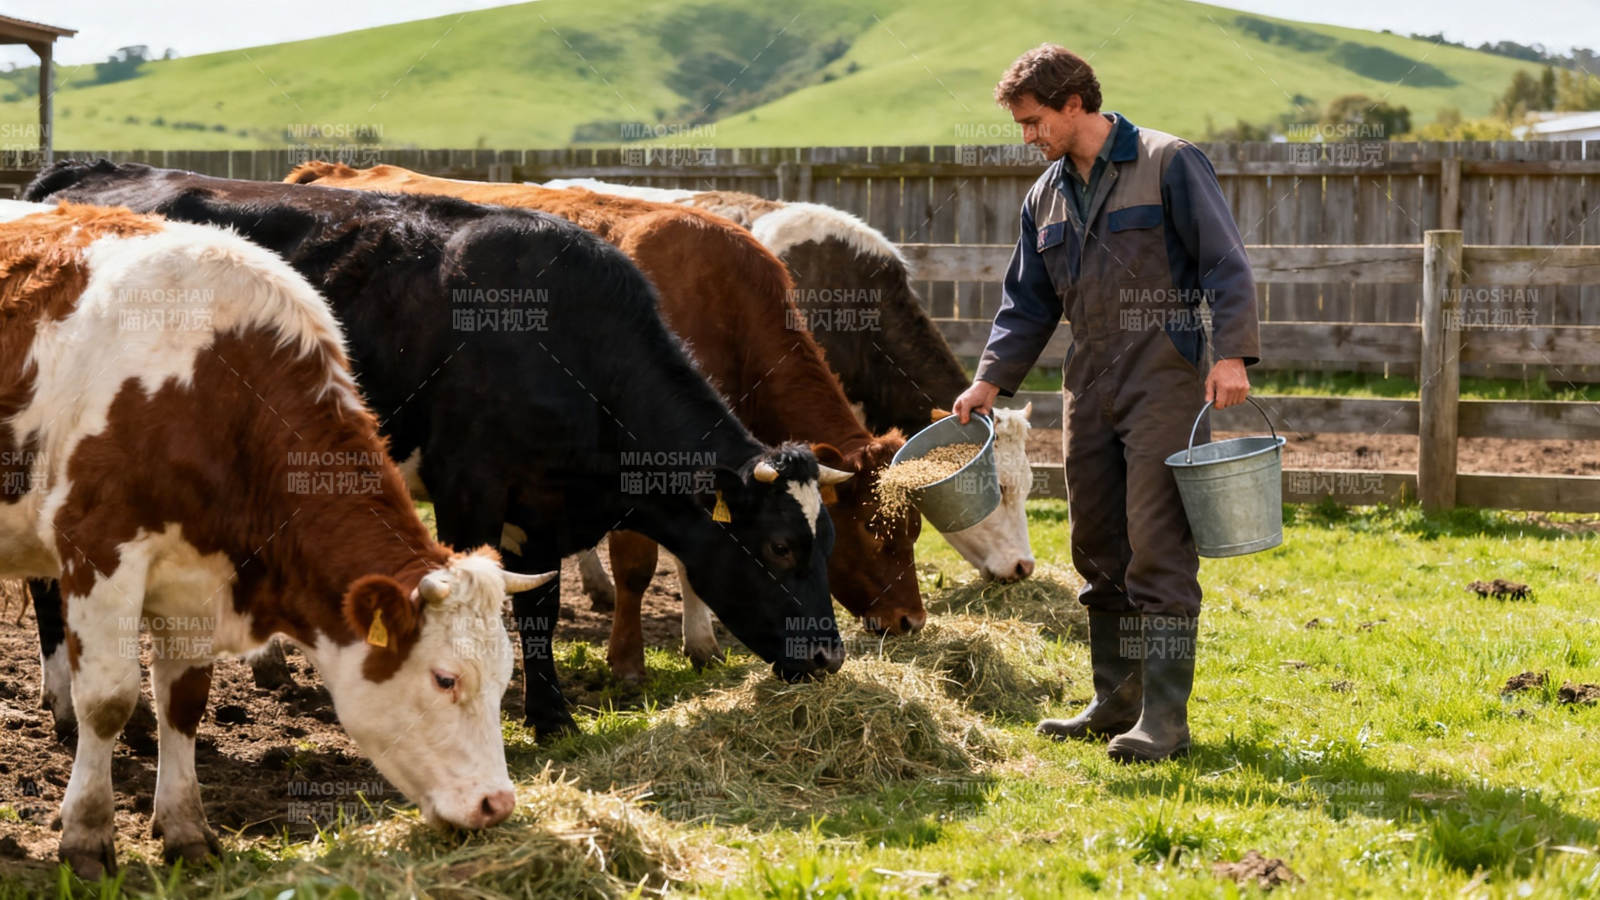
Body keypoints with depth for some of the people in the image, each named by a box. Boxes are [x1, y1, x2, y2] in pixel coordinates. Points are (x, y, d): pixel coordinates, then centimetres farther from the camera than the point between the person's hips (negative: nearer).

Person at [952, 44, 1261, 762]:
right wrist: (991, 379, 6)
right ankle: (1115, 705, 20)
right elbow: (1028, 305, 19)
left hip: (1164, 380, -7)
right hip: (1090, 388, 7)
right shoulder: (1045, 198, 16)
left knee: (1158, 551, -10)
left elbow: (1225, 264, -9)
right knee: (1100, 551, 10)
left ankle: (1163, 719, -10)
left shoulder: (1169, 164, -4)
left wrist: (1231, 354, -19)